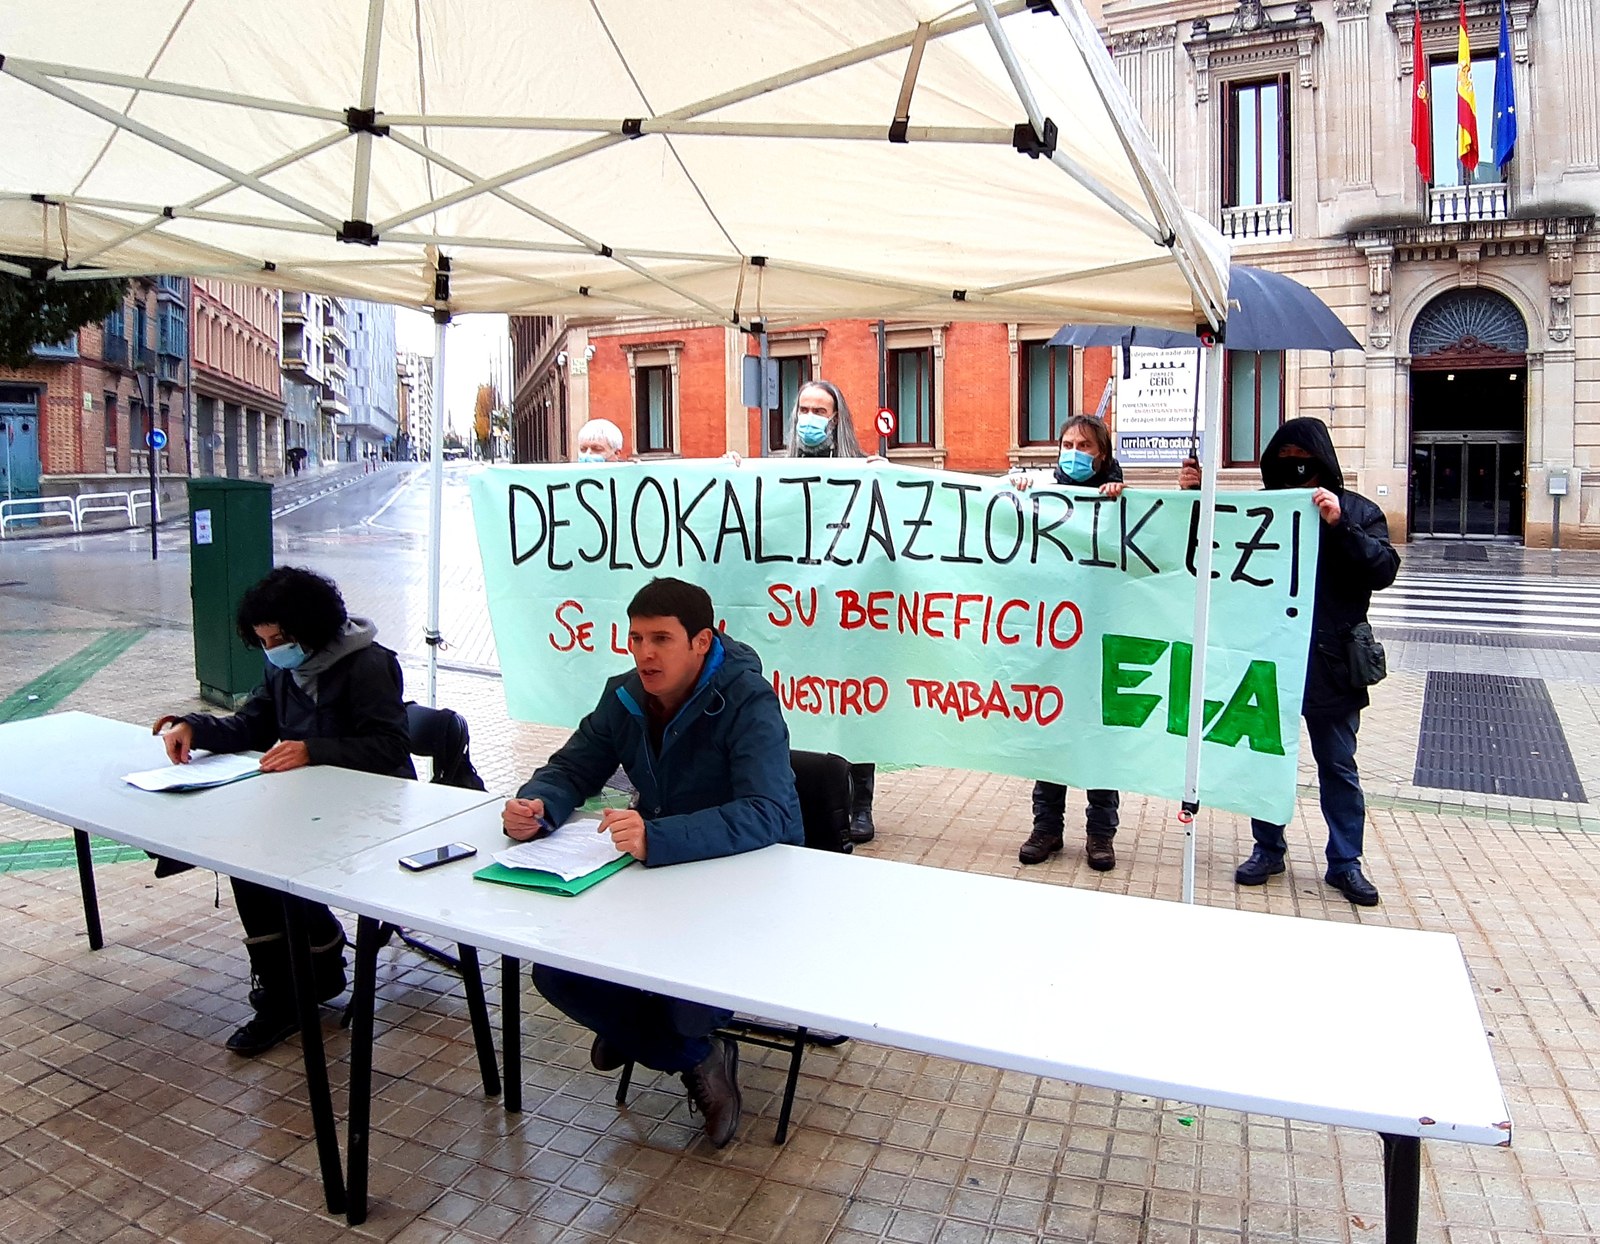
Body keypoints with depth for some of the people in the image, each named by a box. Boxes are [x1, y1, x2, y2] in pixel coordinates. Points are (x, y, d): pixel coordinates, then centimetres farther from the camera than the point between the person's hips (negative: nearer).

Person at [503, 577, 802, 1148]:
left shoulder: (748, 702, -23)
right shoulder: (626, 696, -2)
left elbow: (768, 814, -36)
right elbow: (571, 769, 6)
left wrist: (657, 837, -50)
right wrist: (535, 806, -20)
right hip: (660, 869, 7)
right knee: (556, 971, -12)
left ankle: (637, 1031, 10)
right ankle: (696, 1058, 8)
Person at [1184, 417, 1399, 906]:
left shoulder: (1356, 511, 1)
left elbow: (1384, 569, -10)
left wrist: (1340, 526, -23)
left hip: (1329, 664, -1)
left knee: (1338, 765, 10)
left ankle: (1345, 862, 23)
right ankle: (1267, 849, 28)